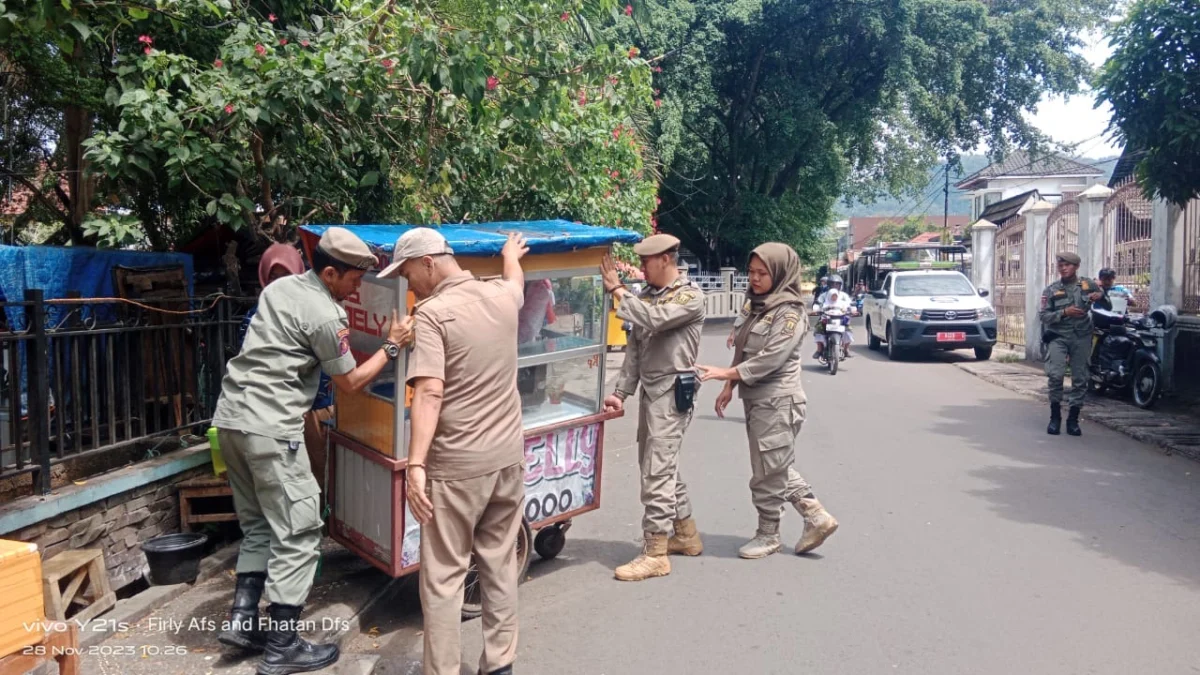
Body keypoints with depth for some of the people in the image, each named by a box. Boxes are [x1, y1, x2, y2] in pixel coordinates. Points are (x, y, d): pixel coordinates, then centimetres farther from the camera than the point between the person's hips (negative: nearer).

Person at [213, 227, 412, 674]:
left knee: (258, 524, 19)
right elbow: (350, 382, -1)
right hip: (271, 428, -9)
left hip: (230, 416, 9)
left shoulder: (279, 288, 13)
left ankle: (242, 619, 20)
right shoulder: (326, 317, -12)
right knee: (297, 533, -1)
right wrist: (392, 346, 6)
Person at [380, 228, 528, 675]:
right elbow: (516, 279, 31)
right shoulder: (502, 297, 5)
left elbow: (429, 394, -23)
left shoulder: (432, 313, -14)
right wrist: (511, 253, 53)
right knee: (500, 565, 18)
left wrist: (415, 465, -25)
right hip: (508, 457, 7)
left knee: (443, 577, 6)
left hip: (457, 466, -7)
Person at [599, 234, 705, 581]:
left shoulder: (690, 295, -9)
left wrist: (617, 290, -17)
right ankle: (686, 534, 31)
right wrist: (621, 392, 7)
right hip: (649, 389, 8)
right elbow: (635, 348, 12)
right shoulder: (647, 295, 13)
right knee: (660, 467, 16)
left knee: (657, 472, -8)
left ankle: (655, 554, -1)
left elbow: (654, 320, -25)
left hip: (673, 392, -8)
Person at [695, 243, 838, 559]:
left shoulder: (790, 312, -12)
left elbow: (772, 358, -22)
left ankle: (768, 535, 17)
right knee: (777, 468, 15)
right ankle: (816, 517, 25)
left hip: (778, 402, -9)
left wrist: (727, 373, -24)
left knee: (768, 472, 2)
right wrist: (730, 387, 9)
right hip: (757, 400, 9)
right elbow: (744, 352, 17)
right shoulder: (759, 307, 15)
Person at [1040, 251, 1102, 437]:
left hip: (1082, 337, 2)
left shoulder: (1088, 285, 9)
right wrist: (1064, 312, -17)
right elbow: (1044, 316, -2)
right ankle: (1055, 416, -3)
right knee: (1055, 375, -18)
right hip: (1058, 336, -2)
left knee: (1080, 379, 4)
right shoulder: (1051, 290, 4)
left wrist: (1101, 296, -1)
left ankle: (1073, 419, 14)